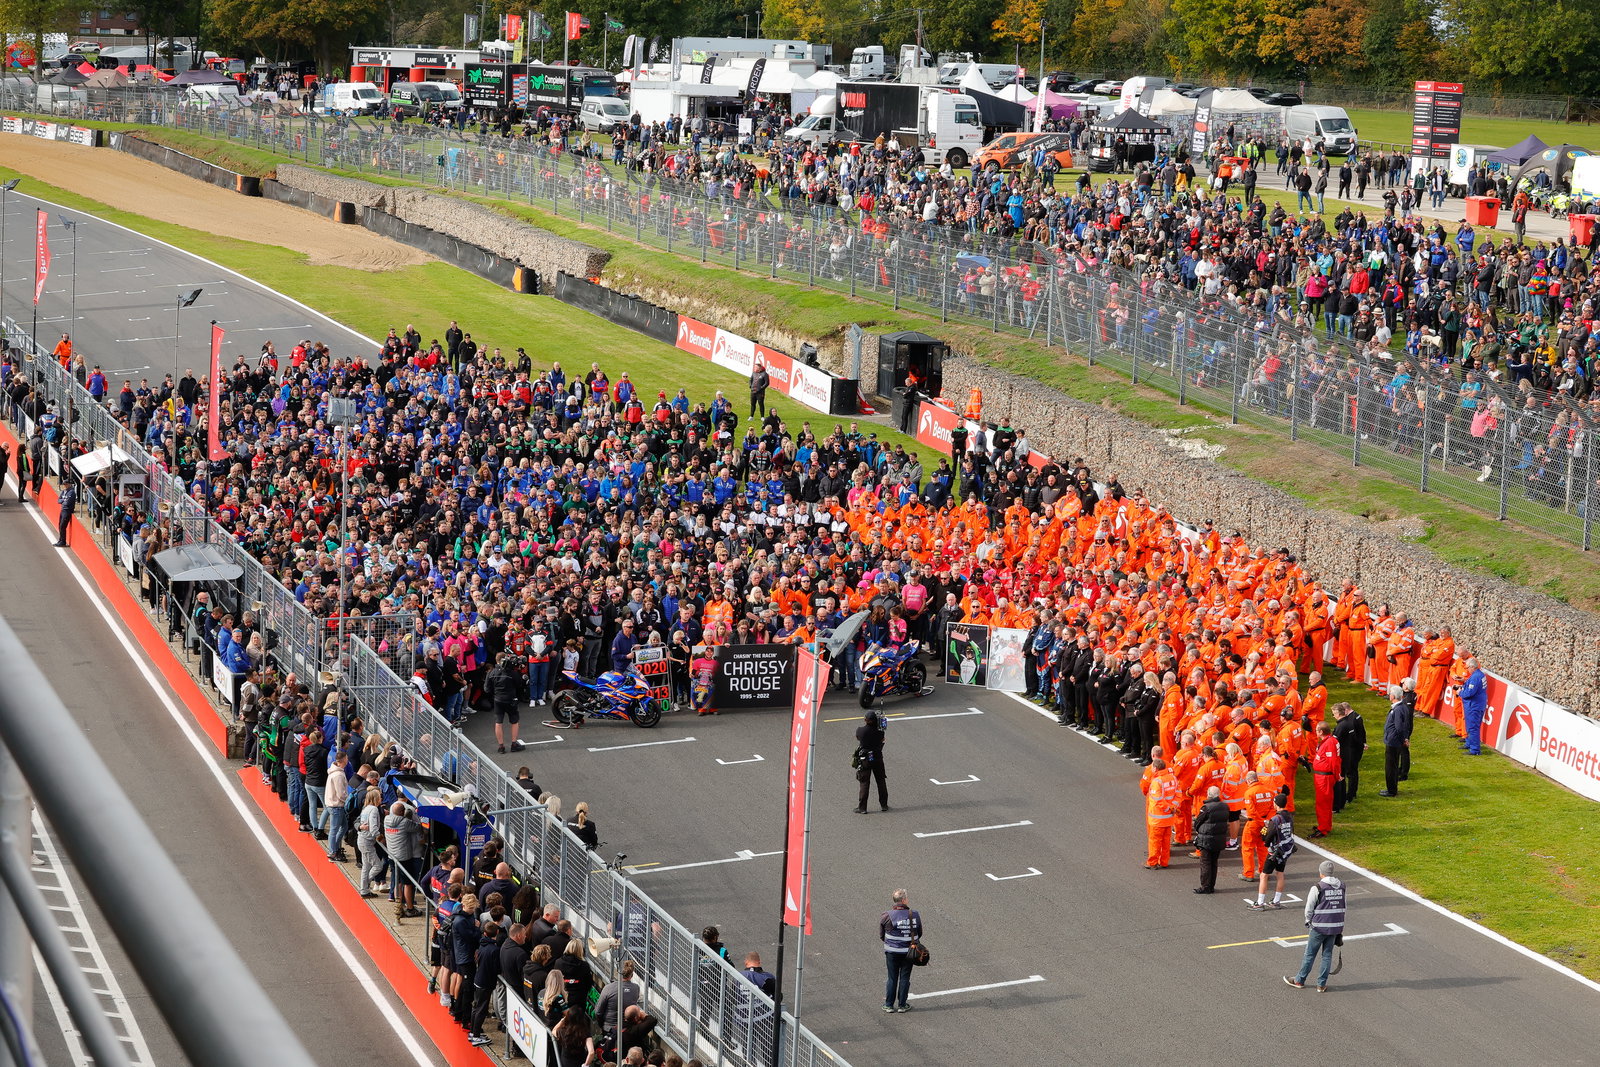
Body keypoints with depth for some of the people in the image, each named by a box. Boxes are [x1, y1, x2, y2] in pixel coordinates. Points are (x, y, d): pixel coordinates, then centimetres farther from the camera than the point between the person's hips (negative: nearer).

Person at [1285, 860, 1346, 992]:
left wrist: (1308, 921, 13)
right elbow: (1343, 908, 9)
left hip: (1319, 927, -4)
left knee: (1310, 954, 8)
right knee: (1327, 955, 13)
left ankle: (1299, 981, 21)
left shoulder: (1317, 888, -14)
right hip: (1335, 927, 4)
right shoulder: (1341, 887, 2)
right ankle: (1322, 984, 16)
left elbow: (1309, 908, -7)